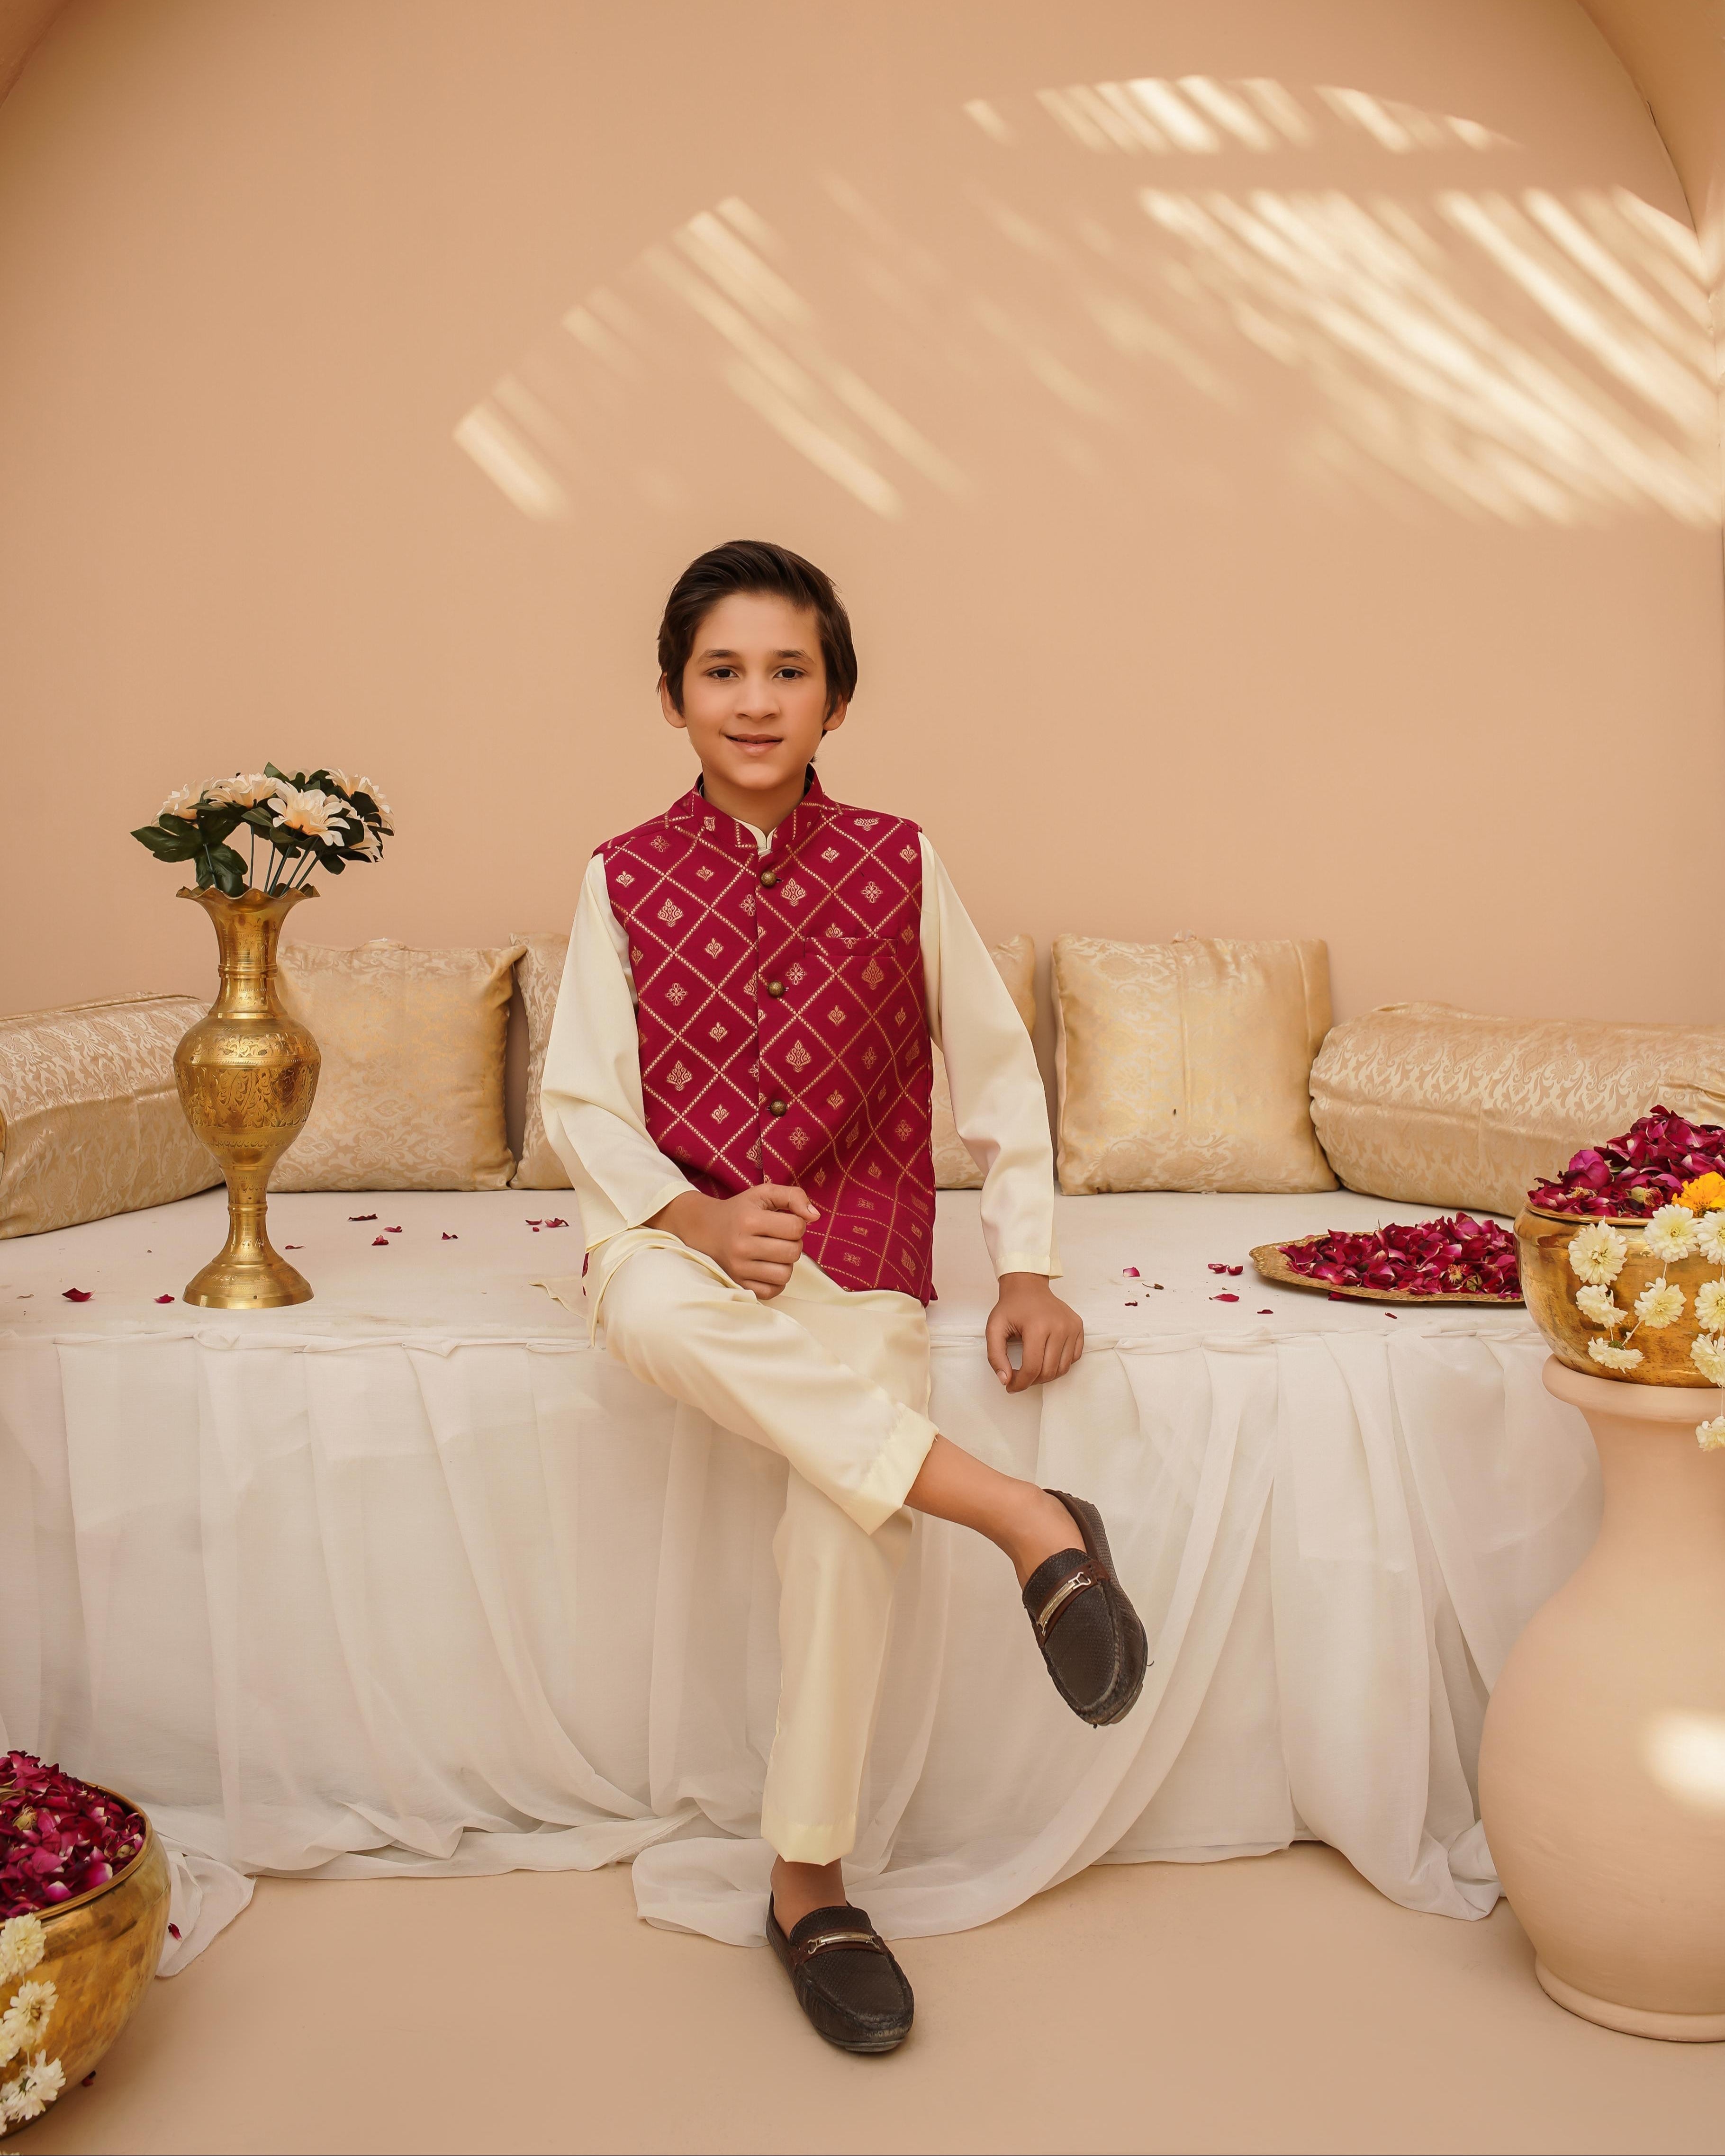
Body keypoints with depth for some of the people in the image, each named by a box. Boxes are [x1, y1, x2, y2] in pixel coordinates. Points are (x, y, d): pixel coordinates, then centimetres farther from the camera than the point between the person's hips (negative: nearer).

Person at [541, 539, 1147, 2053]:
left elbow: (996, 1072, 10)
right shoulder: (625, 880, 3)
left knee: (847, 1510, -28)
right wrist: (697, 1218, -18)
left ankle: (808, 1885, -8)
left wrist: (1027, 1269, 2)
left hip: (857, 1253, 0)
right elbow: (582, 1102, 1)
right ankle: (1025, 1520, -34)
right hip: (682, 1236, 0)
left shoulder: (898, 866, 4)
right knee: (649, 1307, -38)